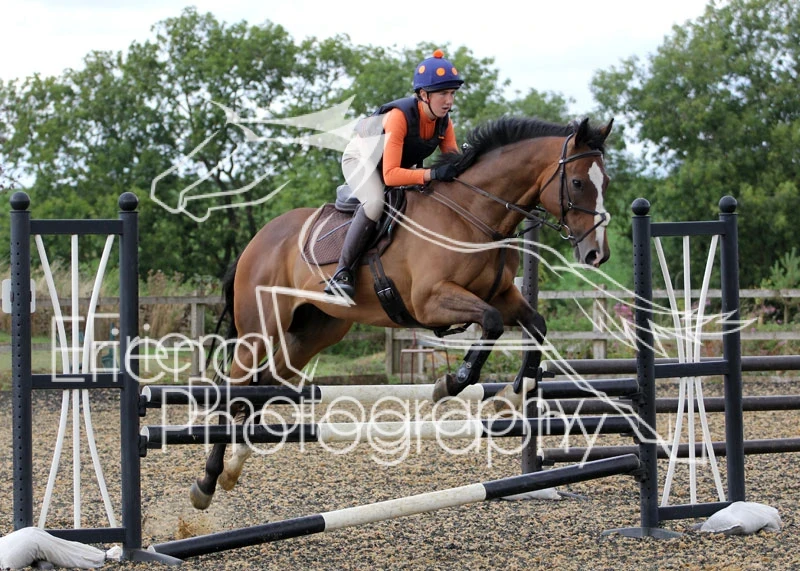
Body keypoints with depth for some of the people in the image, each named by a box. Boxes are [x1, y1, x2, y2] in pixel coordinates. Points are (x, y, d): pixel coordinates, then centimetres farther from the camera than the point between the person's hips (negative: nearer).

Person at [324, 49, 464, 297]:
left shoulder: (444, 121, -16)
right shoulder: (400, 116, -36)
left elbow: (453, 162, -7)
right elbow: (390, 175, -42)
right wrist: (433, 174, -52)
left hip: (405, 166, 8)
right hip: (362, 158, -8)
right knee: (376, 203, -35)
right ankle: (342, 272, -29)